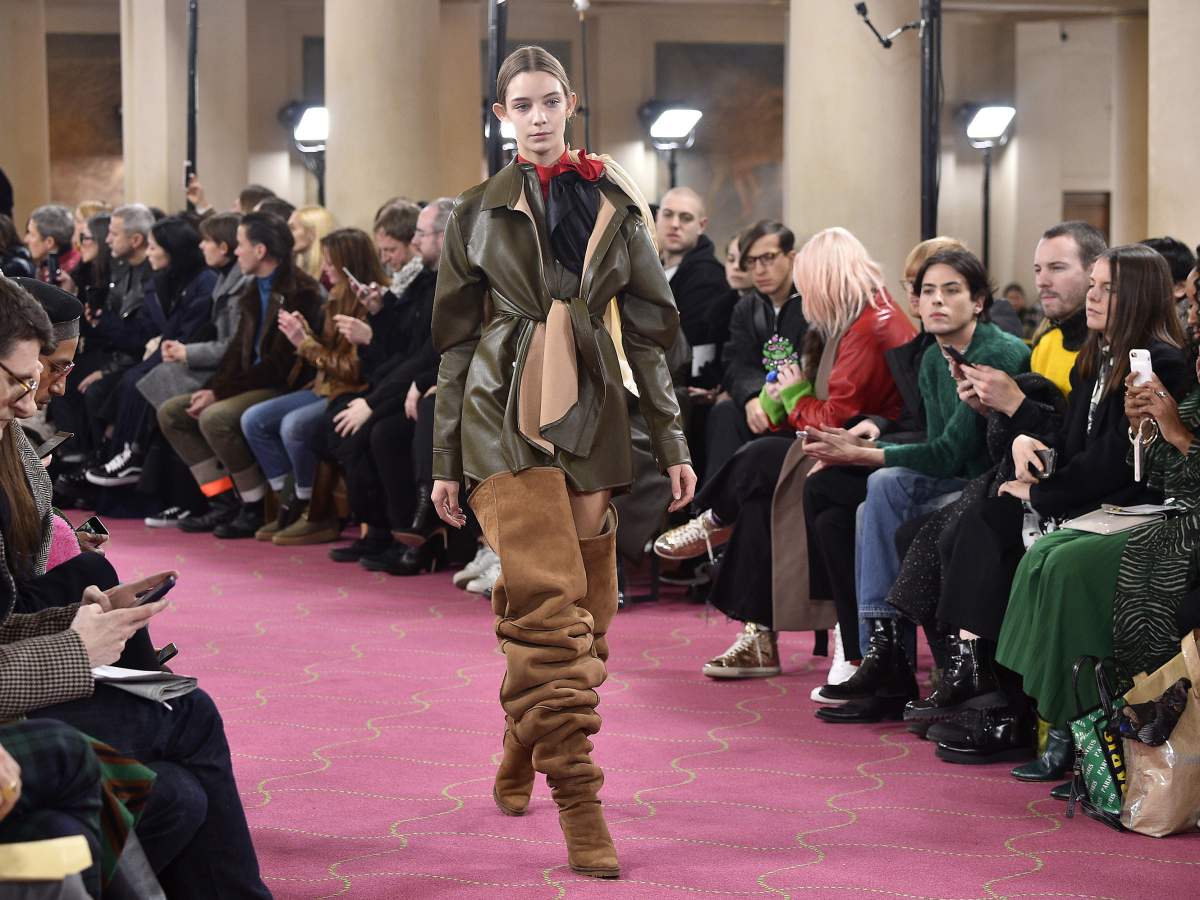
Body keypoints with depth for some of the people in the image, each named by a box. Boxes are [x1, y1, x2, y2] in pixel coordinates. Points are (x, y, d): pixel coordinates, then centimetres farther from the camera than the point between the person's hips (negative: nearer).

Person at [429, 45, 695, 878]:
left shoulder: (617, 206, 10)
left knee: (587, 605, 5)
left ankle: (522, 749, 30)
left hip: (591, 416, 3)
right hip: (504, 415, -3)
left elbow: (647, 329, 12)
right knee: (549, 598, -16)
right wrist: (446, 460, 7)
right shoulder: (479, 212, 6)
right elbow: (456, 342, 9)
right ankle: (578, 801, -15)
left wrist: (674, 441, 7)